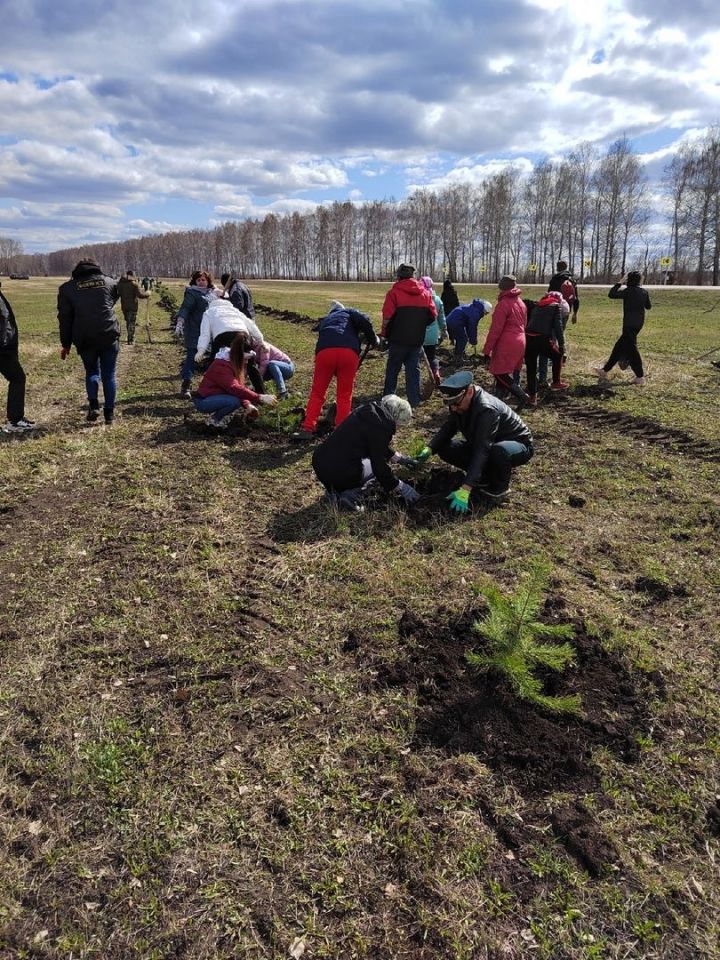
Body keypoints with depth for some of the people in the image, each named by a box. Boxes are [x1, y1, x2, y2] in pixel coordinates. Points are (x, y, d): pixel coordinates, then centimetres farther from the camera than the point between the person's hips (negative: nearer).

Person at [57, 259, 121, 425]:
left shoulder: (67, 287, 7)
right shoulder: (110, 282, 9)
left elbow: (64, 318, 8)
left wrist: (65, 344, 14)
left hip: (85, 339, 0)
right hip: (109, 336, 0)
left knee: (92, 371, 19)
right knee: (109, 374, 9)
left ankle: (93, 405, 0)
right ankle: (109, 413, 9)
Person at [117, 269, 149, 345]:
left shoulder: (120, 283, 5)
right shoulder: (134, 284, -12)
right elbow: (140, 295, -16)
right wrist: (147, 294, -1)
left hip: (124, 306, 5)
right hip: (132, 306, -5)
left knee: (128, 322, 19)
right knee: (132, 323, 0)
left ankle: (130, 338, 29)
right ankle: (131, 340, -3)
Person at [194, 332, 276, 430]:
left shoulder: (234, 362, 4)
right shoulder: (221, 365, -26)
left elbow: (239, 387, 2)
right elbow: (235, 388, -38)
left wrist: (247, 405, -14)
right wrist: (260, 398, -42)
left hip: (217, 396, 9)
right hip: (203, 401, -9)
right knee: (235, 401, -30)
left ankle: (223, 416, 6)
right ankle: (214, 420, -8)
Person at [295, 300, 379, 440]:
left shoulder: (325, 320, 40)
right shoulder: (349, 312, 29)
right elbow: (364, 320, 5)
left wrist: (335, 372, 51)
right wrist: (373, 340, 18)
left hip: (324, 351, 2)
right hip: (349, 351, -2)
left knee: (317, 392, 14)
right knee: (345, 395, 11)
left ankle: (307, 428, 10)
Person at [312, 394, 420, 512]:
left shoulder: (368, 410, 13)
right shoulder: (380, 425, -15)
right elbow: (380, 467, -11)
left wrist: (399, 458, 39)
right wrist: (401, 488, 0)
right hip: (337, 474, -9)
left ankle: (334, 489, 11)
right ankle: (349, 494, -7)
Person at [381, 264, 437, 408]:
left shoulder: (394, 292, -8)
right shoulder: (425, 292, 6)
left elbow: (387, 316, -14)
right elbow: (433, 315, 3)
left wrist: (384, 333, 0)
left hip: (398, 338, -3)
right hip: (417, 339, 3)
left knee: (393, 368, 10)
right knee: (413, 369, 10)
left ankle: (388, 397, 14)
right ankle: (414, 400, 9)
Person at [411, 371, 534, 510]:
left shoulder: (487, 409, -36)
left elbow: (482, 452, -41)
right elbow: (447, 428, -2)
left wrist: (465, 490, -46)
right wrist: (429, 449, -22)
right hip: (487, 445, 7)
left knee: (499, 451, -43)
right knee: (444, 448, -10)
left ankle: (500, 488, -12)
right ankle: (485, 475, 5)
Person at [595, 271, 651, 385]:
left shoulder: (628, 291, -14)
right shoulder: (644, 292, 6)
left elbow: (611, 295, -13)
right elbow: (648, 306, 16)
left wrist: (619, 283, -5)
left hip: (629, 324, -8)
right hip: (639, 323, 8)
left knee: (631, 348, -2)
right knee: (619, 347, 14)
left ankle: (640, 376, -2)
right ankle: (605, 370, 22)